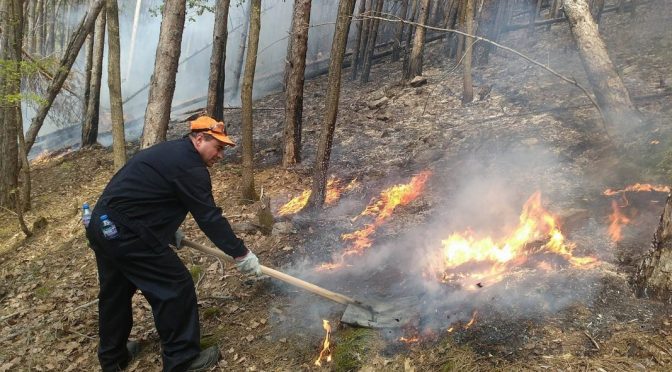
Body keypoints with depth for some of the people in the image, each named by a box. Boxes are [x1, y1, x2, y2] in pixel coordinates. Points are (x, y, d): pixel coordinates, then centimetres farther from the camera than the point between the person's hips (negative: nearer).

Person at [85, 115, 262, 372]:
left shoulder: (170, 152, 16)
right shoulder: (189, 166, -15)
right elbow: (210, 218, -17)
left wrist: (170, 230, 30)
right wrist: (241, 253, -11)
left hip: (102, 226, 11)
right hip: (126, 234, -11)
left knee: (115, 292, 23)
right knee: (175, 288, -2)